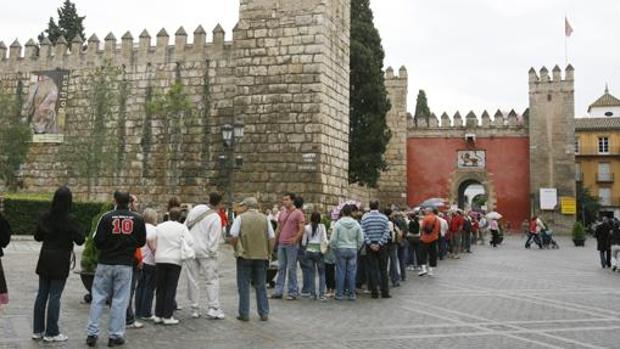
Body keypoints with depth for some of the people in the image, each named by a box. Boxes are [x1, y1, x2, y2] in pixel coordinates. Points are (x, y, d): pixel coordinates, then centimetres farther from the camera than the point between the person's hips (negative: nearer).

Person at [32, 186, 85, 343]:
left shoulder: (45, 216, 1)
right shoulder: (69, 219, -15)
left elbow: (37, 236, 11)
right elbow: (80, 240, -11)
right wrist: (80, 230, 6)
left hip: (45, 259, 5)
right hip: (60, 261, -5)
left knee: (42, 294, 12)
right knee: (55, 296, 0)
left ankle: (37, 330, 19)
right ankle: (51, 333, 6)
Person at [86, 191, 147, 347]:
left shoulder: (106, 217, -5)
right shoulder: (138, 219, -1)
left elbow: (97, 241, -6)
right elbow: (142, 242, 5)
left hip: (105, 263, 0)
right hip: (125, 264, 0)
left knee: (98, 298, 9)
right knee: (120, 300, 5)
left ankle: (92, 333, 10)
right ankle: (115, 335, 7)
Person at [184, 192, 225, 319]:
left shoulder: (196, 209, 3)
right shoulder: (216, 218, -13)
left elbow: (185, 226, 9)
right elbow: (214, 239, -15)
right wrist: (212, 253, -4)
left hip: (190, 248, 5)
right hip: (205, 251, -5)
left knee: (193, 280, 10)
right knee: (212, 280, 4)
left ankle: (195, 309, 15)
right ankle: (213, 308, -2)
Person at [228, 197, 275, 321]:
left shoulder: (241, 218, -5)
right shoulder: (265, 219, 4)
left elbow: (233, 237, -10)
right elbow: (272, 238, 3)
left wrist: (236, 248, 8)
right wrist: (268, 253, 14)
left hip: (244, 256, -3)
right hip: (261, 256, 3)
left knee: (244, 286, 8)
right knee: (261, 286, 13)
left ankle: (244, 314, 11)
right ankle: (264, 313, 14)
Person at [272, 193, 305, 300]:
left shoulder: (298, 213, -4)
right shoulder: (282, 214, 16)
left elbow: (302, 229, -10)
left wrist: (295, 239, -18)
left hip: (291, 245, -6)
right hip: (281, 244, 6)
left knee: (291, 268, -1)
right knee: (281, 268, 8)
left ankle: (292, 293, 5)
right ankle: (278, 292, 12)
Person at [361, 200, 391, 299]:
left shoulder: (364, 217, -1)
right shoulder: (384, 217, -1)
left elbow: (363, 232, -8)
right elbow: (386, 232, -9)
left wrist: (370, 244, -9)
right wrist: (379, 244, -11)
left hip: (369, 246, 0)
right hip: (382, 246, 0)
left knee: (372, 269, 5)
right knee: (383, 269, 7)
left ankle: (374, 292, 5)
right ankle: (385, 292, 7)